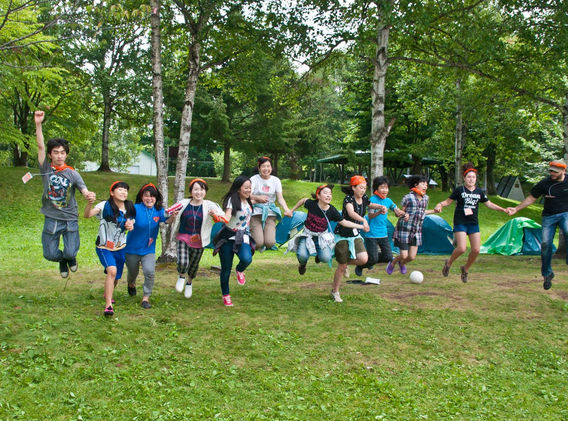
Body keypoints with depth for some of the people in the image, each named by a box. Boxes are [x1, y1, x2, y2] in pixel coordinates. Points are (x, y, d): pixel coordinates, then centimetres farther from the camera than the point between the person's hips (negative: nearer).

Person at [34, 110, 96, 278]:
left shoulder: (72, 174, -3)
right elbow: (41, 146, -11)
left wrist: (90, 196, -39)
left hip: (70, 219, -1)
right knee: (50, 254, 3)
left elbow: (84, 191, -14)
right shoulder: (46, 169, -1)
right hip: (51, 219, 1)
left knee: (70, 253, -8)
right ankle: (62, 261, 39)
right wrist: (38, 124, -23)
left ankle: (70, 257, 31)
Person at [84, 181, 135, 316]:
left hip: (120, 247, 5)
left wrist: (131, 226, -10)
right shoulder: (105, 206, -15)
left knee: (116, 277, 15)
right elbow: (87, 215, -28)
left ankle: (107, 294, 48)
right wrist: (90, 203, -48)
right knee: (112, 271, -27)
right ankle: (108, 305, -21)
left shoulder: (130, 208, 0)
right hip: (104, 247, -5)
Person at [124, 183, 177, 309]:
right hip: (132, 248, -1)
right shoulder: (136, 208, -16)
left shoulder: (158, 210, -8)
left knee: (150, 271, -20)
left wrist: (172, 216, -45)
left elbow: (167, 221, -22)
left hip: (149, 249, 1)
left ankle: (146, 298, -3)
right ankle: (131, 284, 55)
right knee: (133, 273, 18)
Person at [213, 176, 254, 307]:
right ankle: (225, 295, 22)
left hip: (243, 237, 4)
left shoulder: (248, 201, 9)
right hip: (228, 237, -4)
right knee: (226, 268, 2)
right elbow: (227, 216, -25)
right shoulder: (232, 200, -11)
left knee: (246, 259, -26)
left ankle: (239, 270, 10)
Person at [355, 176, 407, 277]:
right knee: (373, 259, -7)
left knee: (388, 257, 1)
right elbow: (370, 216, -18)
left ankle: (371, 261, 30)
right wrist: (379, 212, -36)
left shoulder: (388, 200, 6)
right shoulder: (373, 199, -11)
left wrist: (403, 214, -6)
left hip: (383, 233, 6)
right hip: (372, 234, -6)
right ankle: (359, 267, 24)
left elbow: (397, 210, 15)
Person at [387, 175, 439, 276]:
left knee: (412, 257, 1)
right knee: (404, 255, -7)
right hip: (404, 229, -5)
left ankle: (401, 263, 35)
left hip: (417, 232, 5)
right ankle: (392, 263, 25)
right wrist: (404, 215, -25)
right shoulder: (408, 197, -10)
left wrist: (434, 211, 15)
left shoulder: (425, 198, 8)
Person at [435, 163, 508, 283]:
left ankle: (465, 269, 21)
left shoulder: (479, 192, 8)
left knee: (476, 250, -3)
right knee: (461, 249, -17)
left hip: (474, 223, 4)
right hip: (460, 223, -4)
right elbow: (448, 201, 2)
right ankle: (448, 263, 12)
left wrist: (503, 210, 10)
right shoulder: (459, 190, -3)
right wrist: (440, 205, -18)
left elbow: (489, 204, 17)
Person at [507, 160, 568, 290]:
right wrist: (516, 209, -3)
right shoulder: (544, 184, -5)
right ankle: (547, 274, 9)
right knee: (546, 244, -7)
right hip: (549, 216, 1)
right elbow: (531, 199, 3)